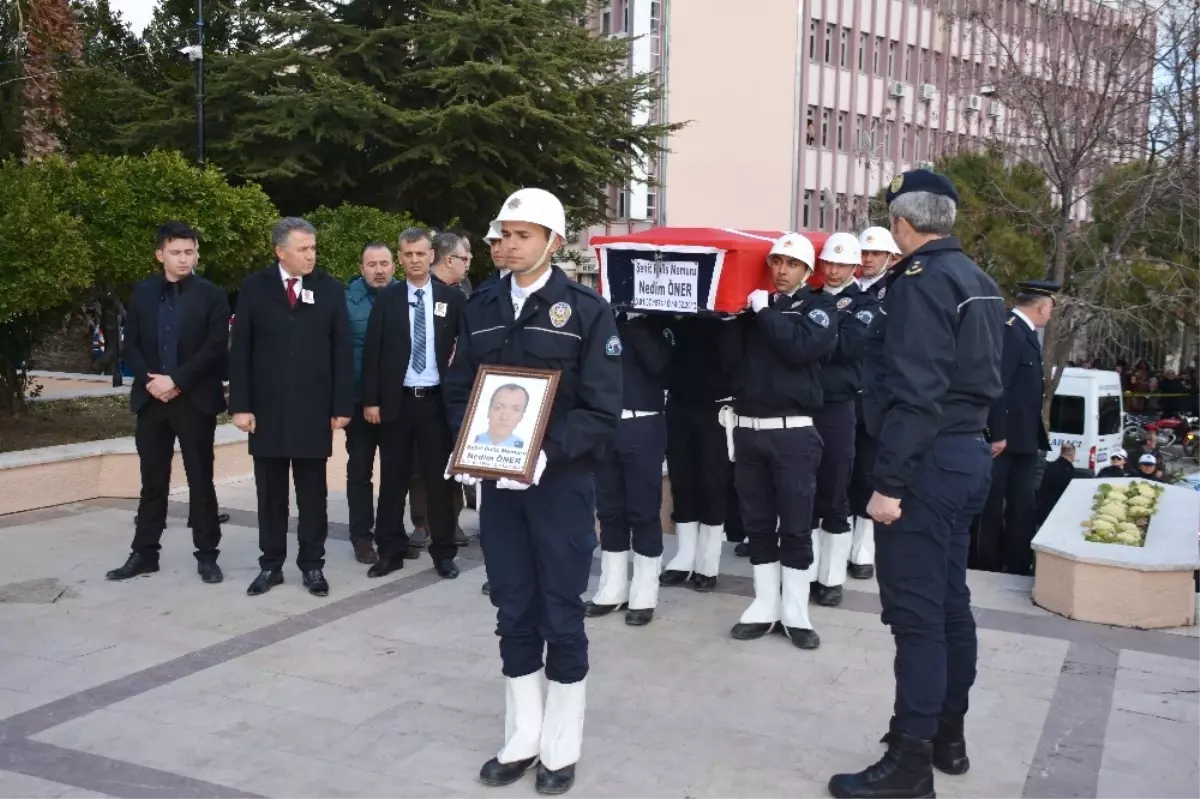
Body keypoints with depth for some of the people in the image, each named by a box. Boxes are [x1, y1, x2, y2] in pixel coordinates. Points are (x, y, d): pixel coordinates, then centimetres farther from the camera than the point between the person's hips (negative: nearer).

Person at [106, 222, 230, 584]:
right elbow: (130, 346, 7)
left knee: (200, 481, 3)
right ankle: (144, 553, 19)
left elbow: (214, 349, -9)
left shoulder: (212, 295, -2)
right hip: (152, 399, 3)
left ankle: (207, 555, 10)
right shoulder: (142, 293, 9)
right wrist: (150, 380, -9)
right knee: (152, 481, 10)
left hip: (195, 400, -3)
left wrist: (176, 380, -16)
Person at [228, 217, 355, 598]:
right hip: (267, 407, 1)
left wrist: (342, 406, -4)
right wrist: (240, 405, -6)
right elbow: (240, 350, 1)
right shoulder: (254, 288, 2)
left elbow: (342, 351, 1)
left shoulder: (330, 289, 1)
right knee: (270, 493, 9)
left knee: (312, 493, 7)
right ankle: (271, 564, 19)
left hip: (314, 408, 0)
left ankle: (312, 564, 17)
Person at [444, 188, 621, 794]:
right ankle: (521, 740, 25)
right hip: (497, 484, 4)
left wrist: (547, 452, -23)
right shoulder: (482, 308, 7)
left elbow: (602, 409, -10)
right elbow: (459, 390, 11)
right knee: (513, 614, 11)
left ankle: (560, 750, 20)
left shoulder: (586, 310, -6)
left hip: (560, 483, -4)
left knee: (561, 616, 5)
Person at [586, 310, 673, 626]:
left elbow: (657, 363, -16)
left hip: (642, 426, -4)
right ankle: (612, 588, 19)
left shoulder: (652, 321, 1)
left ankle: (645, 594, 10)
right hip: (603, 425, 4)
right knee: (609, 511, 9)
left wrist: (631, 322, -14)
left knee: (644, 512, 1)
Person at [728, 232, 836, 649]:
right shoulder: (752, 305, 13)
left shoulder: (818, 308, 2)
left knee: (796, 526, 1)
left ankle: (795, 612, 11)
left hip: (792, 432, -3)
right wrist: (748, 311, -4)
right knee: (757, 524, 8)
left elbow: (800, 348, -17)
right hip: (747, 429, 3)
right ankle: (765, 605, 18)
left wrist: (765, 311, -11)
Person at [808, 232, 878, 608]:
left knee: (834, 497, 3)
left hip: (837, 408, -3)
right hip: (801, 405, 3)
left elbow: (847, 345, -14)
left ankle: (831, 578, 11)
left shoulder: (866, 305, 3)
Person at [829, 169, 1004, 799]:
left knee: (915, 612, -5)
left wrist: (889, 482, -22)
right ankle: (948, 736, 28)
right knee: (949, 601, 16)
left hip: (929, 461, -10)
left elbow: (914, 393, -23)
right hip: (967, 453, 10)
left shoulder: (920, 282, -16)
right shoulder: (977, 281, 14)